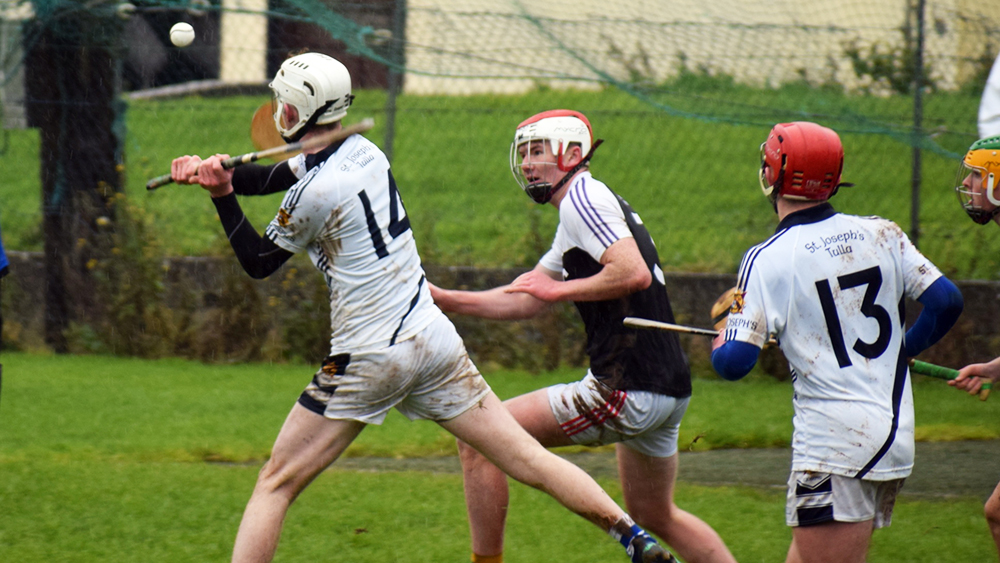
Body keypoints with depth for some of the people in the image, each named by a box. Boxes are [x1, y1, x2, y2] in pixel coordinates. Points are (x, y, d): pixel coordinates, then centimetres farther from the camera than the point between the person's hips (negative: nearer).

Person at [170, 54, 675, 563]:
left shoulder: (312, 194, -13)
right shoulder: (363, 152, 7)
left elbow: (258, 262, 1)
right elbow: (277, 177, 19)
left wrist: (221, 194, 3)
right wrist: (217, 174, 6)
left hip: (368, 358, -6)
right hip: (434, 340, 6)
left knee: (275, 484, 2)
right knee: (525, 459, 6)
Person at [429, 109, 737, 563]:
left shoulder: (583, 198, -8)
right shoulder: (595, 204, 22)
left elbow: (634, 273, -24)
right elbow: (524, 302, 25)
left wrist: (561, 289, -11)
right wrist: (443, 299, 17)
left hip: (625, 390, -10)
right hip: (669, 391, 10)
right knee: (655, 518, 27)